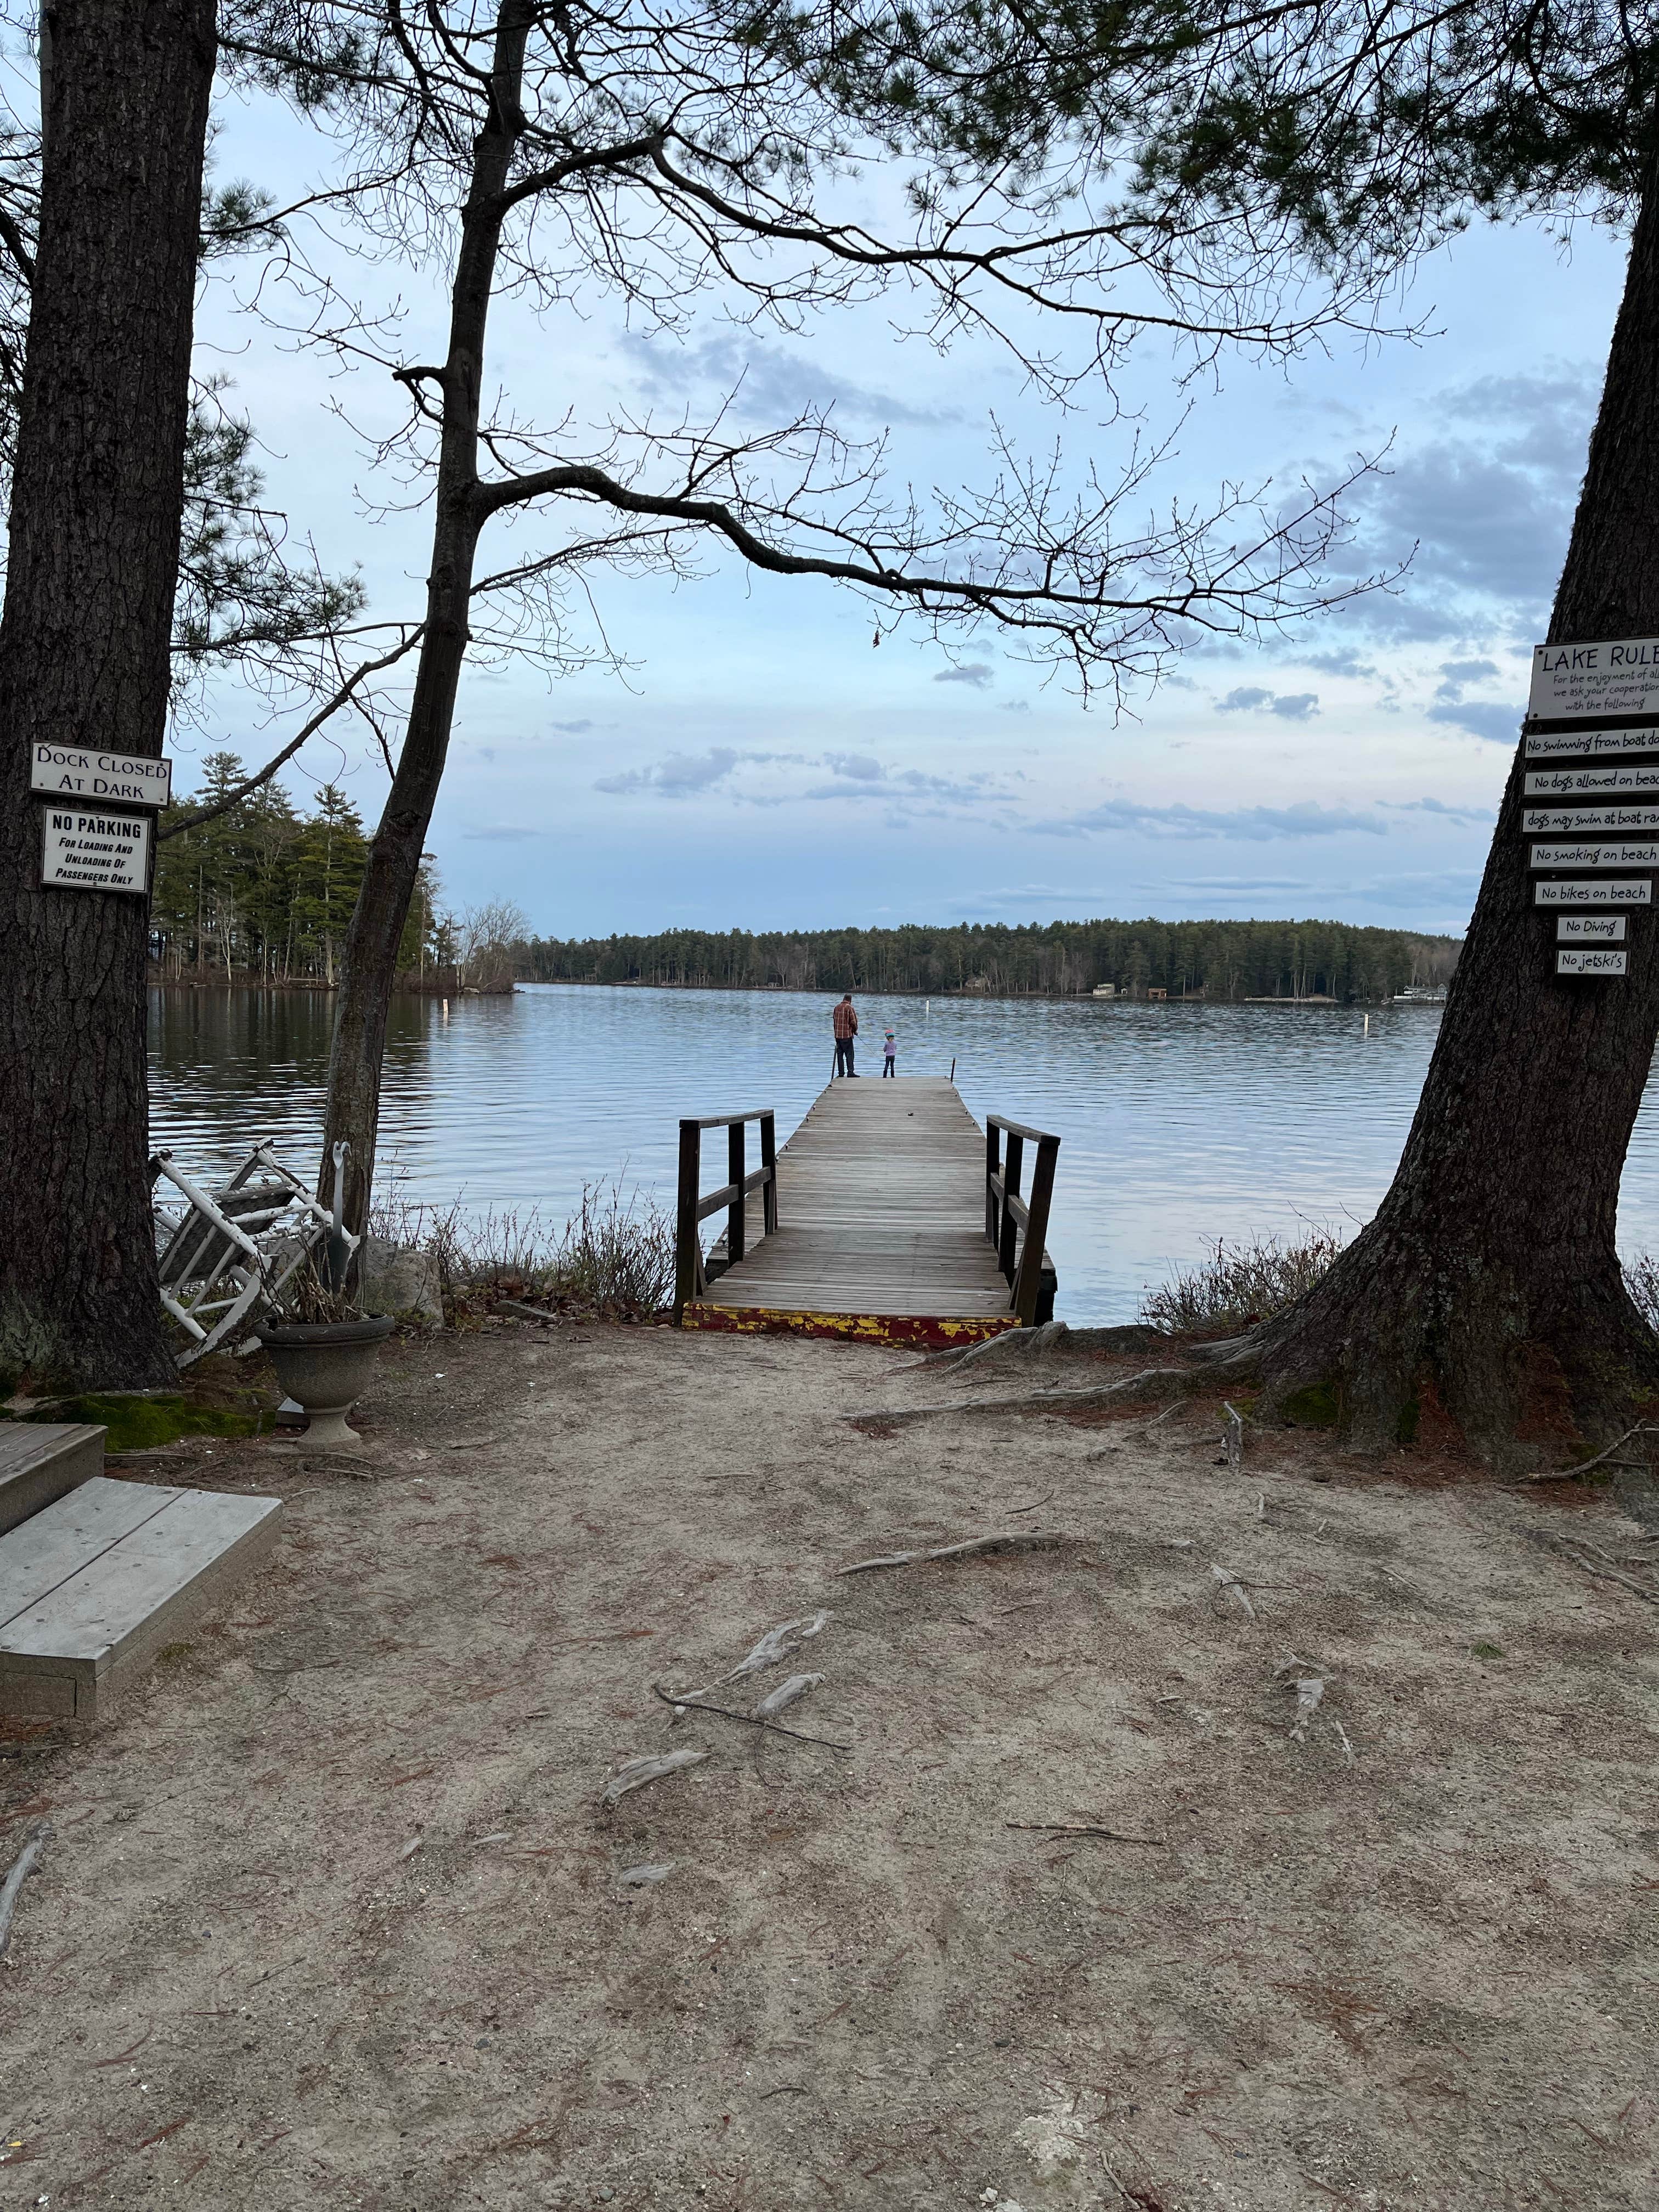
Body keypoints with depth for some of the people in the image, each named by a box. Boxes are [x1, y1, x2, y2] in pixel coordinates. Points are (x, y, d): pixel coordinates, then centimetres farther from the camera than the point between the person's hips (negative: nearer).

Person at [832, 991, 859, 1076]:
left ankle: (841, 1072, 9)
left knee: (839, 1054, 9)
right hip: (847, 1034, -6)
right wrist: (855, 1031, 4)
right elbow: (854, 1022, -13)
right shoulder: (850, 1008, -11)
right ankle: (850, 1072, -9)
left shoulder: (837, 1008, 9)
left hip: (838, 1035, 6)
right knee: (849, 1054, -3)